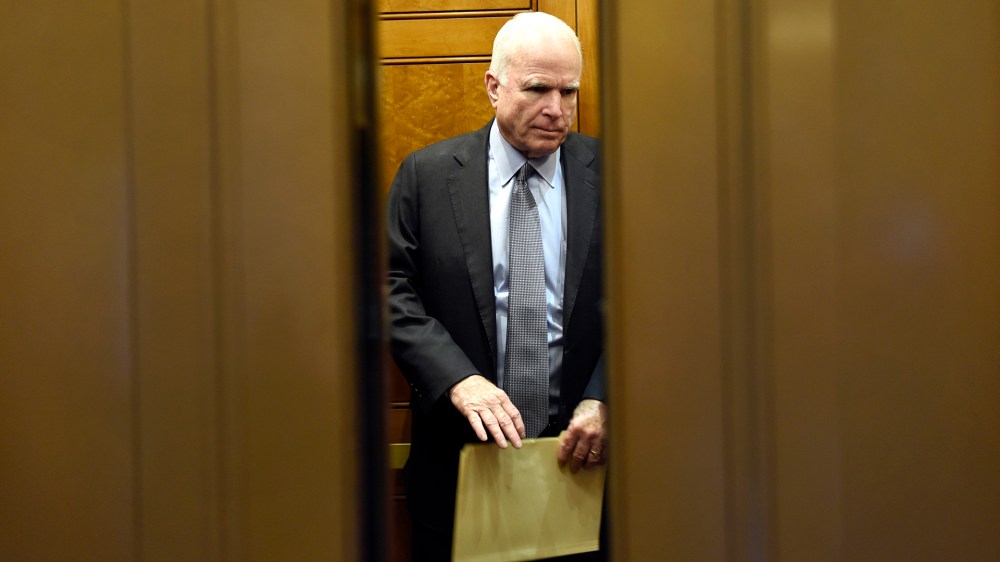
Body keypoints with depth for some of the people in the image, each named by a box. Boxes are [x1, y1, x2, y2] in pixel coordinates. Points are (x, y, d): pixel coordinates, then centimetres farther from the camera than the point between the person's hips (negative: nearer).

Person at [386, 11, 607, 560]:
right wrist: (458, 379, -17)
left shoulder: (607, 175, 1)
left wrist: (602, 401, -15)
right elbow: (394, 292, -3)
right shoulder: (427, 174, 1)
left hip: (579, 452, 1)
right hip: (460, 455, 0)